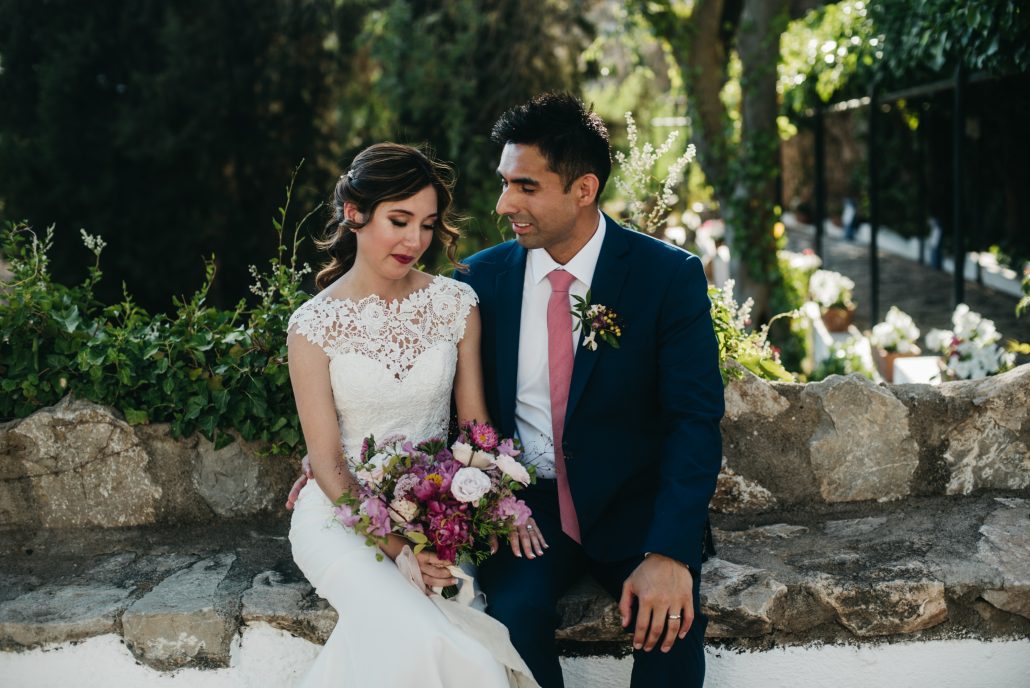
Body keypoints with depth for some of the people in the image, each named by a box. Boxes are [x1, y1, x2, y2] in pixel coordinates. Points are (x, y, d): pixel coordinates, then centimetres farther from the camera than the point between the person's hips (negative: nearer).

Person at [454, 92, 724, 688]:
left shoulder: (670, 276, -7)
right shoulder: (482, 277, 1)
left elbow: (696, 420, -13)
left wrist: (670, 554, -24)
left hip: (633, 508, -1)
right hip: (525, 509, 2)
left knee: (669, 621, -27)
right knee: (514, 612, -26)